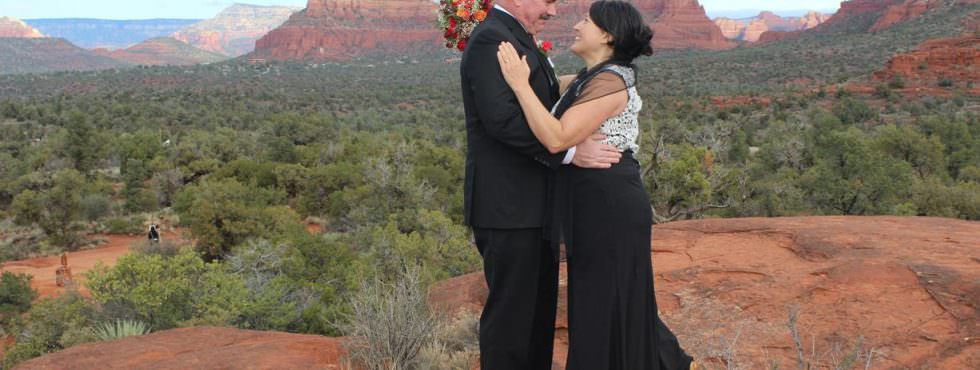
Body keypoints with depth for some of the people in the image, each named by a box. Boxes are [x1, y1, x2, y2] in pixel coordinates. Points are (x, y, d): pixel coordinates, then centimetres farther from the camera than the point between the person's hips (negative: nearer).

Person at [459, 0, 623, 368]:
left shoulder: (517, 40, 16)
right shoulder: (490, 40, -15)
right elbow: (502, 118, -26)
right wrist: (570, 152, -24)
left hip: (530, 203, 10)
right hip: (507, 204, -10)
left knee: (540, 305, 19)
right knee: (511, 309, 0)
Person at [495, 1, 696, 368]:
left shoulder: (609, 82, -18)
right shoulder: (585, 80, 12)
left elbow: (557, 139, -28)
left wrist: (520, 83, -25)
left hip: (610, 208, -10)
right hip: (599, 205, 10)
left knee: (605, 303, 4)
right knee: (616, 302, 20)